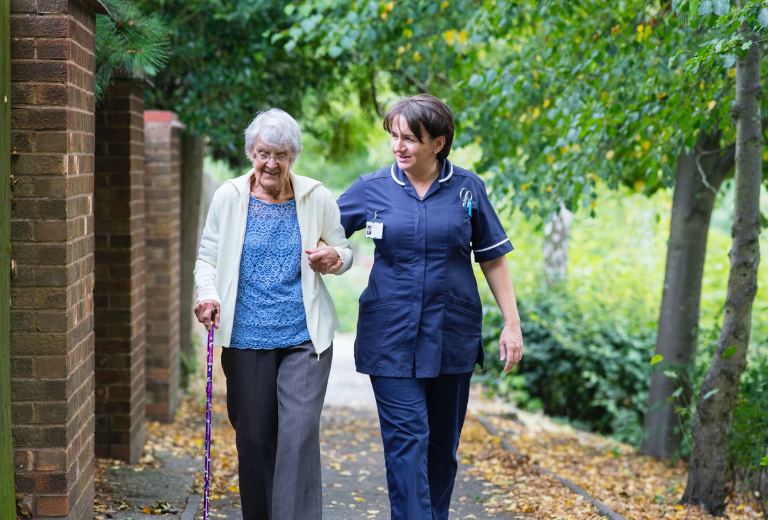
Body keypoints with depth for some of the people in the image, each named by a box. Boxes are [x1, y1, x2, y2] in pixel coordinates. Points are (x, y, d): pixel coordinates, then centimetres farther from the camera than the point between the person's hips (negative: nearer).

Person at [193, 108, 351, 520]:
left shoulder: (317, 198, 3)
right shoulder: (229, 197, 3)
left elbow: (343, 251, 14)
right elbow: (208, 258, 9)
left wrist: (334, 259, -10)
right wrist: (208, 295, -11)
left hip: (305, 337, -1)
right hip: (246, 338, 1)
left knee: (300, 432, -11)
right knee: (253, 437, 7)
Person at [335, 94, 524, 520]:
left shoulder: (467, 187, 1)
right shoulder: (372, 189, 0)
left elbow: (492, 258, 7)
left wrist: (512, 324, 4)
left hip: (451, 336, 2)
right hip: (392, 338, -2)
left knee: (442, 444, 12)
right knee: (406, 440, -10)